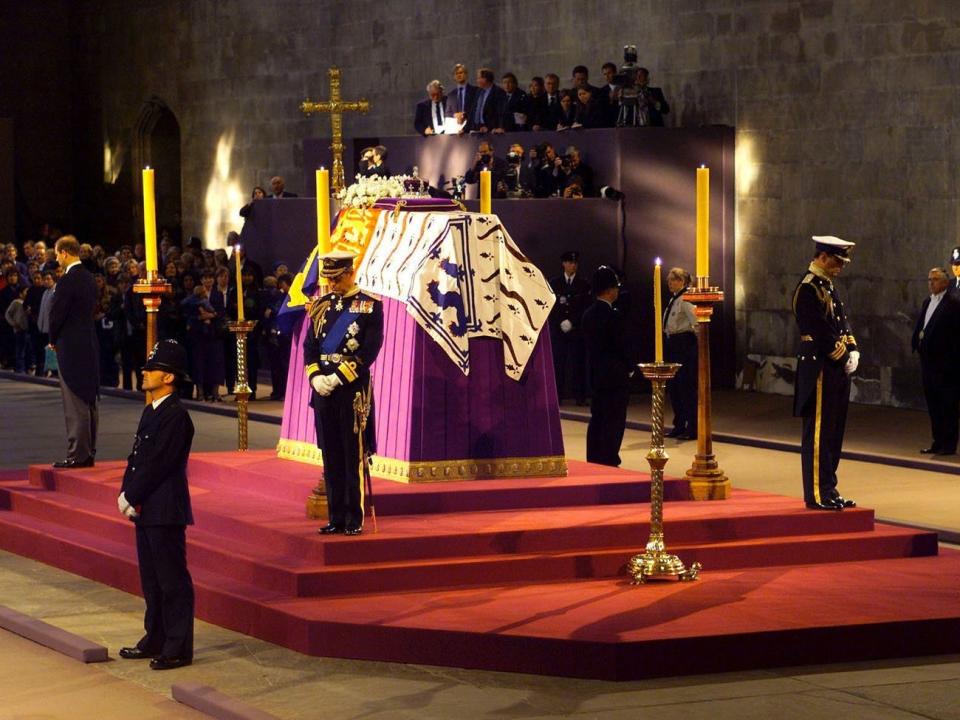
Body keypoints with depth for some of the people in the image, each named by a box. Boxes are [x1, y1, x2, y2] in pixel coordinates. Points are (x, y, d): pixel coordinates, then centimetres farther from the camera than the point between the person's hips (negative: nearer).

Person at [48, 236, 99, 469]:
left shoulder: (67, 281, -17)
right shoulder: (89, 279, 9)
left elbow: (56, 314, -15)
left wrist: (53, 340, 4)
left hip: (71, 346, -9)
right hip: (90, 345, 9)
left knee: (75, 405, -6)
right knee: (89, 402, 12)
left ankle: (77, 454, -6)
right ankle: (88, 453, 17)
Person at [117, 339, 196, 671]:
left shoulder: (176, 416, -16)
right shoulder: (151, 411, 14)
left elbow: (156, 465, -19)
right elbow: (136, 457, 15)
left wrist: (131, 498, -13)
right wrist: (125, 495, 3)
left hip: (165, 512, -10)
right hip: (146, 510, 10)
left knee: (173, 580, -3)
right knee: (151, 578, 16)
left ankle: (179, 648, 1)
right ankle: (155, 639, 26)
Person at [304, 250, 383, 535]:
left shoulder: (370, 305, -3)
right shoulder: (321, 305, 12)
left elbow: (370, 349, -10)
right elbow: (309, 345, 11)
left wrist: (338, 378, -14)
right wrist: (315, 376, -6)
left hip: (353, 388, -5)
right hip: (323, 387, 5)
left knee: (354, 456, -2)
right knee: (331, 455, 7)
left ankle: (355, 519, 3)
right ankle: (336, 517, 12)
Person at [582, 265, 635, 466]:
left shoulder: (589, 314, 6)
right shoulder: (613, 315, -17)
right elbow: (622, 346, -15)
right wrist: (630, 367, 1)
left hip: (595, 374, 8)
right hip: (615, 375, -8)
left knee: (597, 419, 12)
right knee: (614, 421, -3)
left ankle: (594, 462, 14)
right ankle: (609, 462, -3)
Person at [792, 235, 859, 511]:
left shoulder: (828, 287, 17)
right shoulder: (808, 289, -14)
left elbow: (842, 323, 17)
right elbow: (821, 333, -19)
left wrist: (853, 352, 2)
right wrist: (842, 356, -11)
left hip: (837, 370, 10)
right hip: (820, 370, -10)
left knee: (833, 433, 12)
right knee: (819, 433, -5)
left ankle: (828, 490, 19)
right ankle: (817, 495, -2)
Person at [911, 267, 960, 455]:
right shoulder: (928, 302, 16)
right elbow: (920, 327, 17)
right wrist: (917, 341, -2)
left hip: (945, 363, -8)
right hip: (928, 361, 8)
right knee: (933, 405, 12)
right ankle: (938, 442, 19)